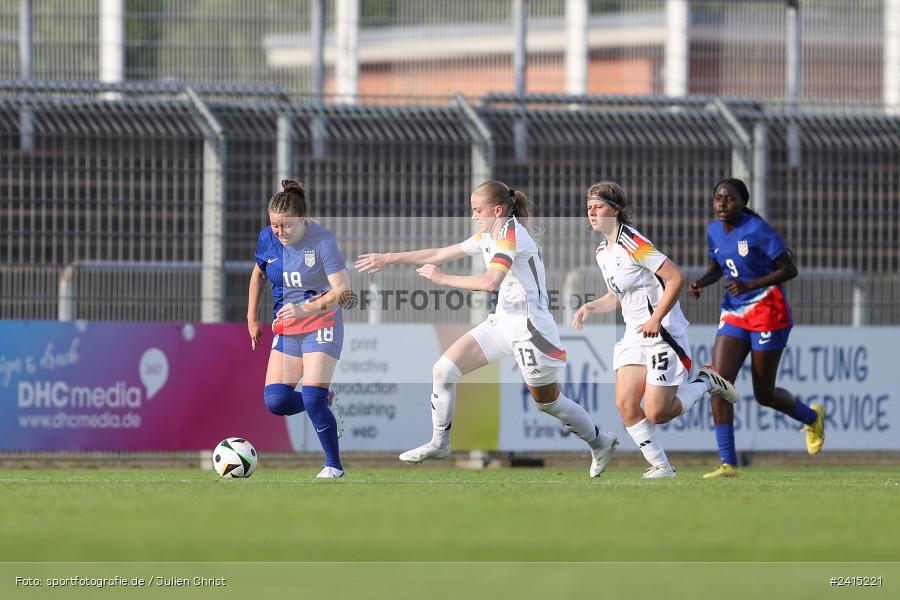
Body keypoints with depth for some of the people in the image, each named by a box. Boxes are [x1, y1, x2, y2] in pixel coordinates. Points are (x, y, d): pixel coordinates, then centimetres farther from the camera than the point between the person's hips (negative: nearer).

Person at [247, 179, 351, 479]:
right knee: (275, 401, -7)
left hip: (321, 323, -5)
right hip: (286, 328, 5)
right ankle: (324, 402, 23)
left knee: (312, 398, -16)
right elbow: (258, 275, 19)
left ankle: (334, 465, 0)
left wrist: (305, 309, -32)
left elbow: (342, 290, -21)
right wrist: (252, 319, 16)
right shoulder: (267, 238, -2)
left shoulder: (322, 240, -18)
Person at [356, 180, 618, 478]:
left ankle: (600, 443, 27)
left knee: (547, 401, 4)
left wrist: (442, 278, -24)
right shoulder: (488, 236, 9)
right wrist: (389, 259, 15)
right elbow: (440, 254, 16)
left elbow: (491, 281, -31)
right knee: (443, 370, -1)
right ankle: (439, 443, 10)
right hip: (503, 321, 9)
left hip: (529, 326, -9)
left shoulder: (511, 233, -19)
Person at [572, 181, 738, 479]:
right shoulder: (602, 252, 12)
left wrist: (656, 319, -23)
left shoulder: (633, 243, -16)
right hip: (634, 336, 8)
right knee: (625, 404, -7)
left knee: (656, 412, -11)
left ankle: (705, 382, 14)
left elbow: (676, 278, -19)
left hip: (663, 334, -8)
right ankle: (660, 466, 5)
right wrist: (590, 306, 6)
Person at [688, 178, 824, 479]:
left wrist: (750, 285, -27)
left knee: (764, 395, 4)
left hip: (767, 313, -6)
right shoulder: (715, 231, 4)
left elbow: (790, 269, -16)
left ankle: (812, 417, 37)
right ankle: (728, 464, -11)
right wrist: (701, 282, -2)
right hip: (733, 314, 6)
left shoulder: (757, 230, -17)